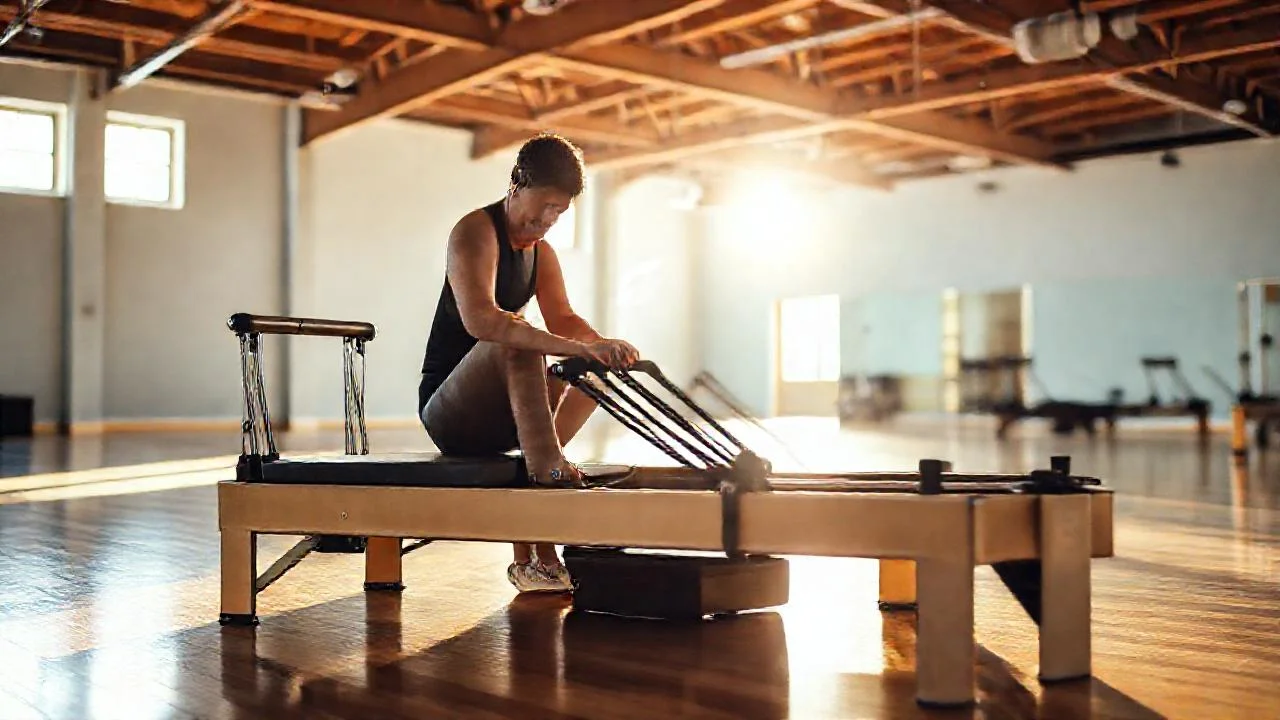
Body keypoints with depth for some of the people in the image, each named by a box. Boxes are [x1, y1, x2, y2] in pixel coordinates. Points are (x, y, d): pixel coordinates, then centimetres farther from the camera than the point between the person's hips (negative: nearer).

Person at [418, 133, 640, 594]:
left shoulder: (541, 252, 14)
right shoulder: (476, 231, -14)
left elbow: (563, 319, 4)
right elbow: (479, 319, -32)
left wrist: (603, 345, -20)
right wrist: (575, 347, -41)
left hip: (496, 417, 9)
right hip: (448, 413, -9)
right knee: (515, 339, -32)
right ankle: (548, 471, -43)